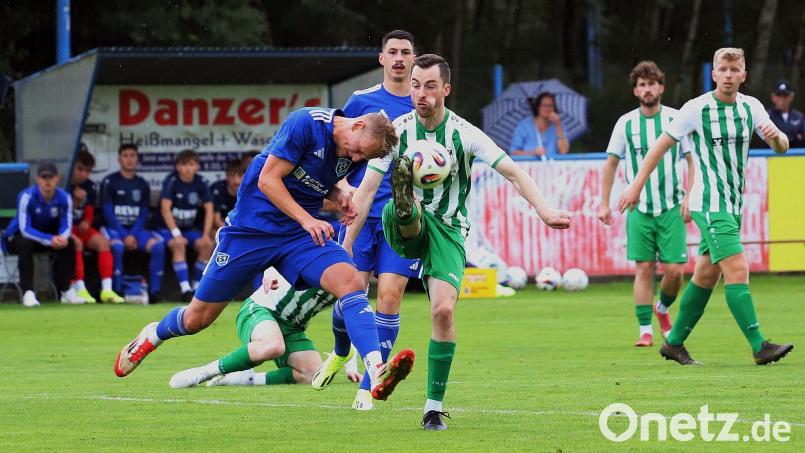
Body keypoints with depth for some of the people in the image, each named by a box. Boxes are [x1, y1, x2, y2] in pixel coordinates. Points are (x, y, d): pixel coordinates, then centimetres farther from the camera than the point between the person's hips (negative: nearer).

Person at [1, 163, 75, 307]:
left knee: (69, 243, -21)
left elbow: (66, 226, -14)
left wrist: (61, 237, -40)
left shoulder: (64, 198, -14)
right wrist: (50, 240, -43)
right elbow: (25, 229, -31)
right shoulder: (27, 197, -27)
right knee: (26, 244, -38)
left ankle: (65, 290, -12)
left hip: (48, 235, 4)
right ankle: (27, 293, -33)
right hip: (16, 236, -4)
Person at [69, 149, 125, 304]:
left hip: (80, 227, 5)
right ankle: (79, 289, -34)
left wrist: (86, 222, -7)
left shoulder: (89, 186, 7)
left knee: (102, 241, -19)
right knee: (76, 242, -35)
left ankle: (106, 289, -25)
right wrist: (75, 201, -23)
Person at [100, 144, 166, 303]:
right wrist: (124, 236, -16)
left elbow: (143, 214, 8)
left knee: (158, 245, -24)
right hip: (113, 228, -4)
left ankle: (154, 291, -21)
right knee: (117, 246, -37)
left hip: (136, 229, 4)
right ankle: (117, 290, -28)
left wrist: (133, 235, -10)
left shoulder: (142, 185, 10)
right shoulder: (109, 182, -2)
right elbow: (107, 212, -7)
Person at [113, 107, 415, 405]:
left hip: (301, 235, 5)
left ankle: (376, 371, -30)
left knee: (351, 282, -25)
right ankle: (153, 335, 42)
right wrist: (307, 219, -25)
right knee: (197, 319, 8)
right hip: (251, 228, -4)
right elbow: (268, 179, -20)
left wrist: (339, 196, -2)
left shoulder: (351, 155, 0)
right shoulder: (306, 123, -20)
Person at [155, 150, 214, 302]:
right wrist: (176, 234, -30)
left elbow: (209, 209, -1)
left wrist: (206, 234, -14)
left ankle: (197, 287, -9)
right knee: (178, 244, -33)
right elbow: (165, 209, -23)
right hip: (167, 228, -4)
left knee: (207, 245, -21)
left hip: (189, 228, 4)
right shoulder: (171, 181, -15)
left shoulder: (201, 182, -3)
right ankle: (185, 289, -38)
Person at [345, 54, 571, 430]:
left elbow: (513, 172, -7)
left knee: (443, 309, -19)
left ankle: (434, 406, -11)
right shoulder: (398, 130, -5)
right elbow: (366, 190, -5)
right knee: (397, 209, -33)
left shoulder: (463, 133, -8)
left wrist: (544, 211, -22)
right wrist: (346, 246, -9)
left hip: (447, 229, -2)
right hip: (409, 230, 2)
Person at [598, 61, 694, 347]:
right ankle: (645, 331, 2)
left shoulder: (676, 120, -1)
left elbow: (693, 160, 4)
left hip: (672, 208, -1)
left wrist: (689, 198, -6)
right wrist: (604, 203, 9)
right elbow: (611, 163, 12)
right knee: (644, 269, -5)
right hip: (639, 209, 1)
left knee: (674, 270, -5)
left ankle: (663, 309, 24)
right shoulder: (625, 123, 3)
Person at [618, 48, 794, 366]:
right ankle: (759, 346, -22)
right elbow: (661, 146, -1)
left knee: (706, 277, 13)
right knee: (737, 270, -17)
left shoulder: (751, 107, 6)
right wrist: (637, 186, -1)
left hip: (733, 205, 7)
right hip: (709, 205, -7)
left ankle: (674, 343, 24)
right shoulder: (696, 109, -9)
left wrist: (776, 135, -18)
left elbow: (782, 147, 6)